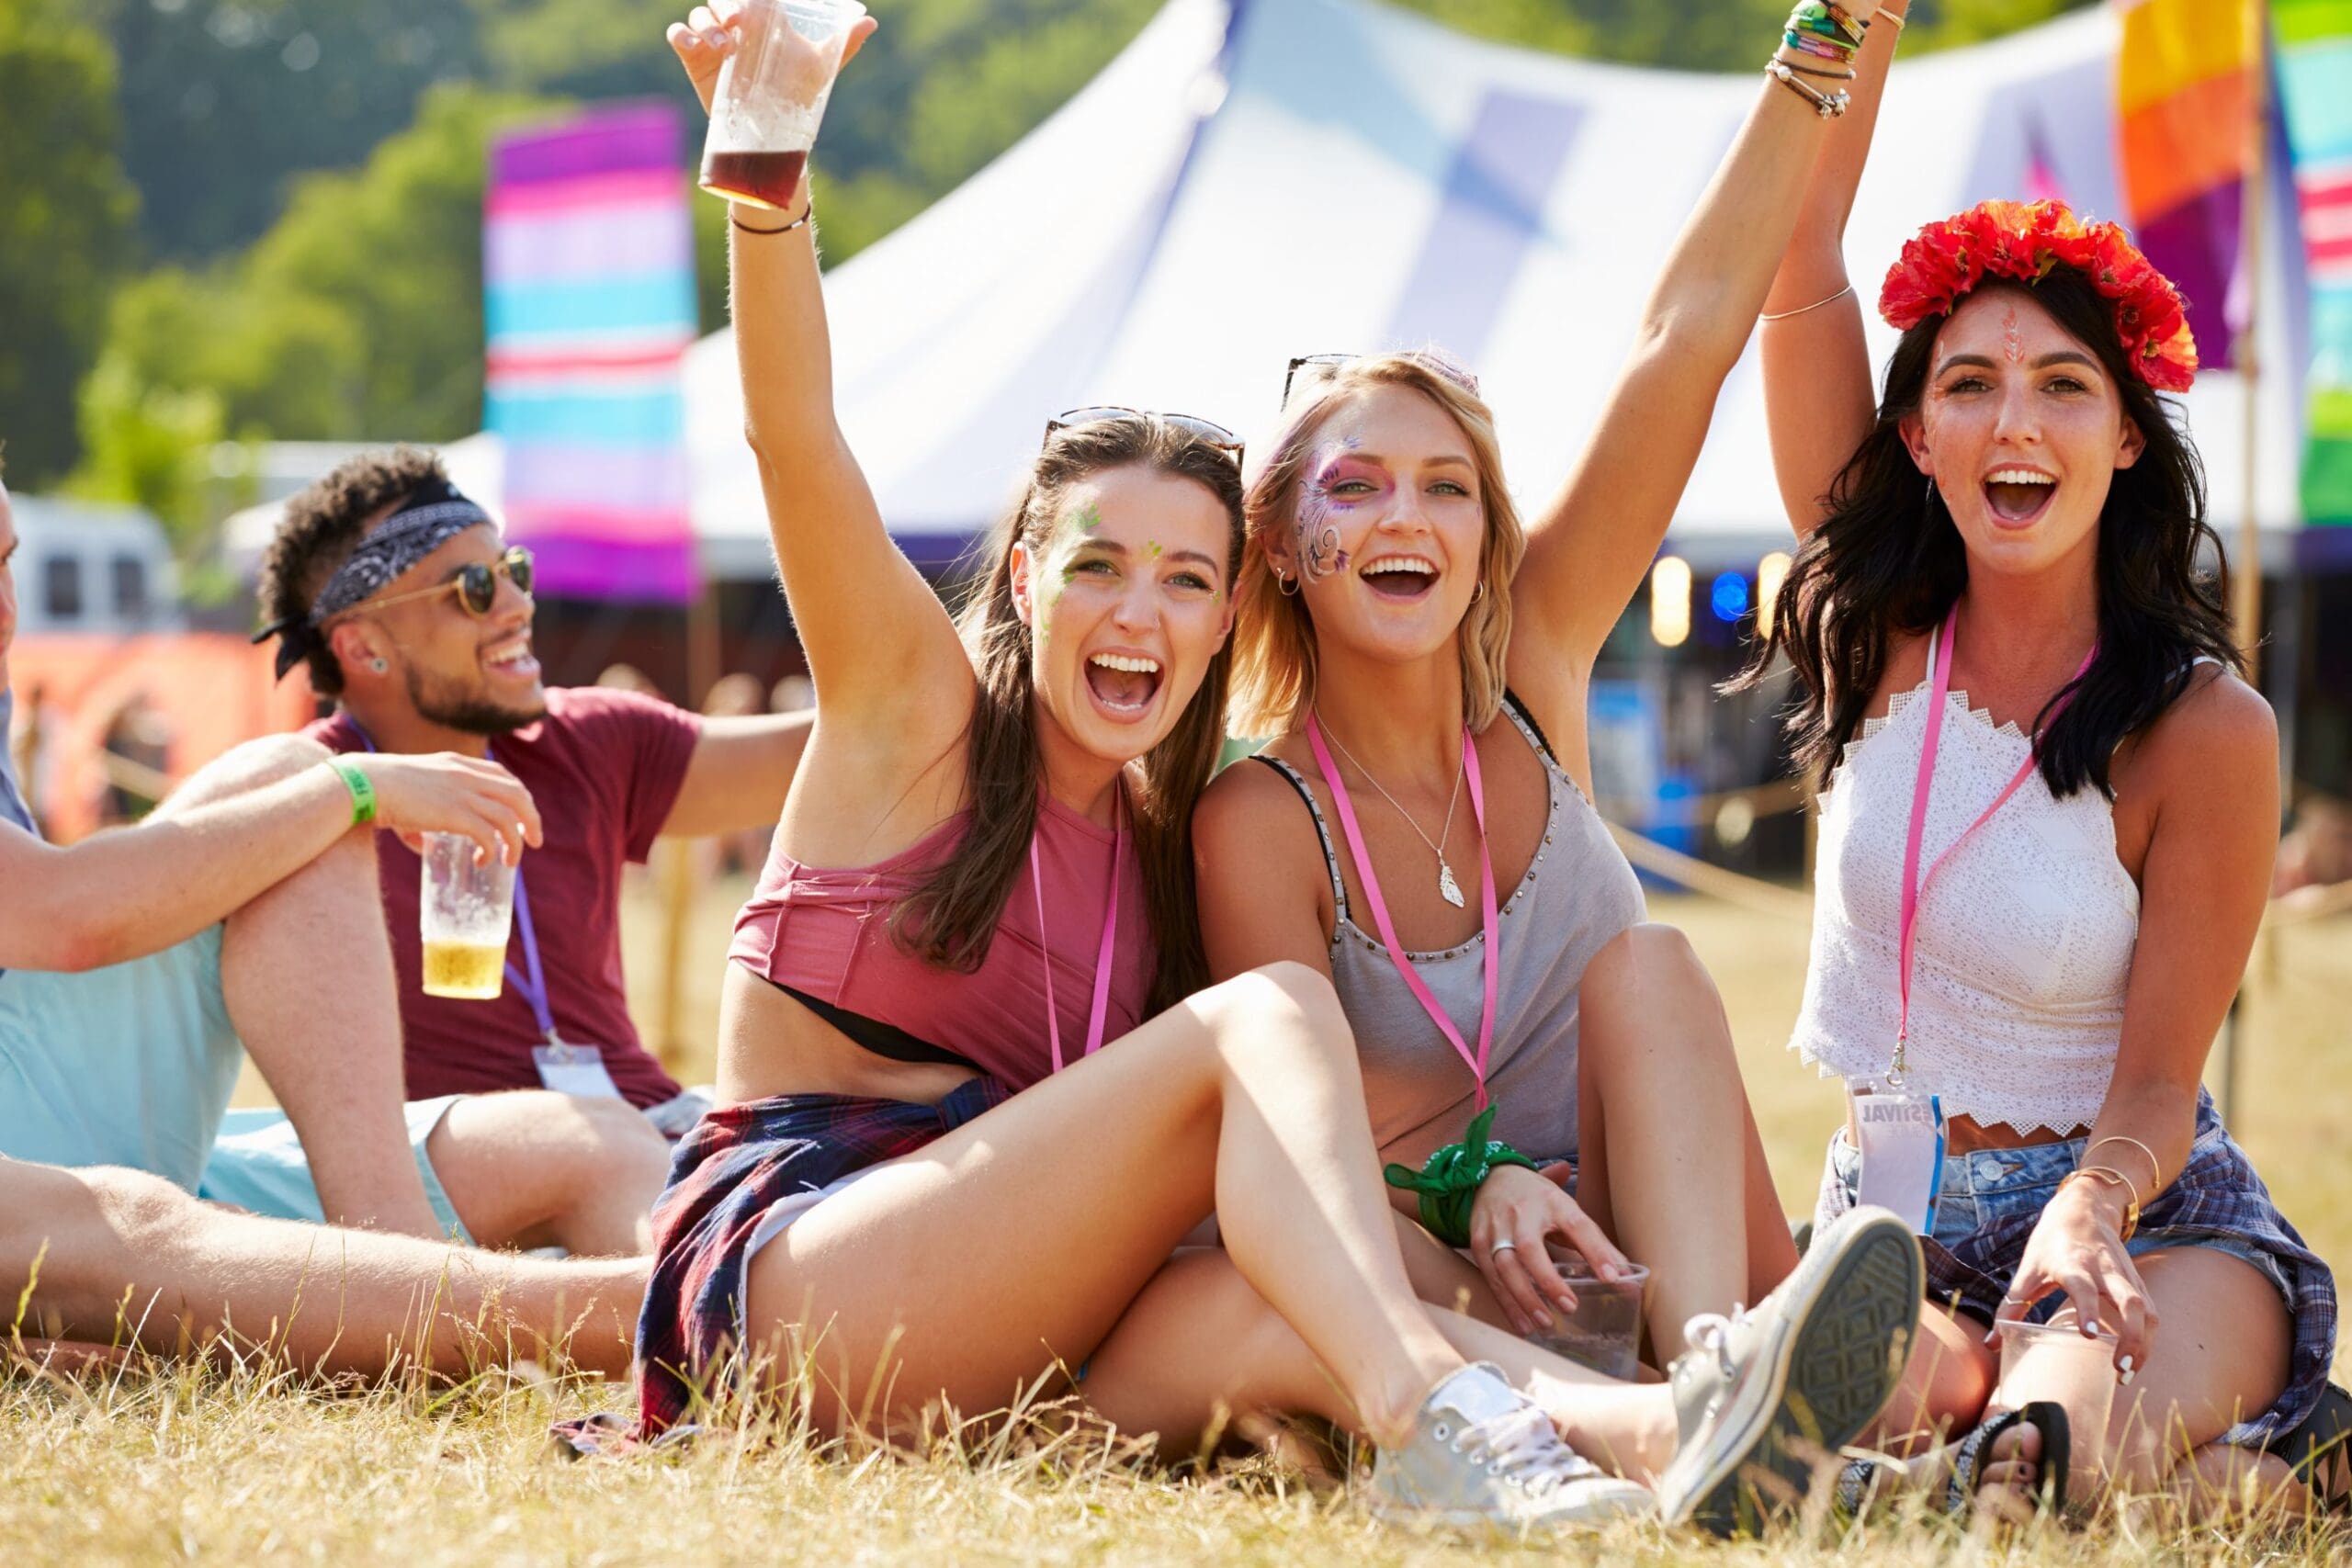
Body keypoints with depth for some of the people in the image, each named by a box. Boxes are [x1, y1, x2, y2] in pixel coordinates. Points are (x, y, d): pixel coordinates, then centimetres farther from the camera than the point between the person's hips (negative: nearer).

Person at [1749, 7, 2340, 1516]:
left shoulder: (2205, 727, -10)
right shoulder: (1880, 632, 0)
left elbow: (2158, 1084, -10)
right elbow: (1801, 278, -8)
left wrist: (2090, 1211, -32)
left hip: (2155, 1222, -3)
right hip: (1891, 1228, 3)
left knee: (2063, 1452, -37)